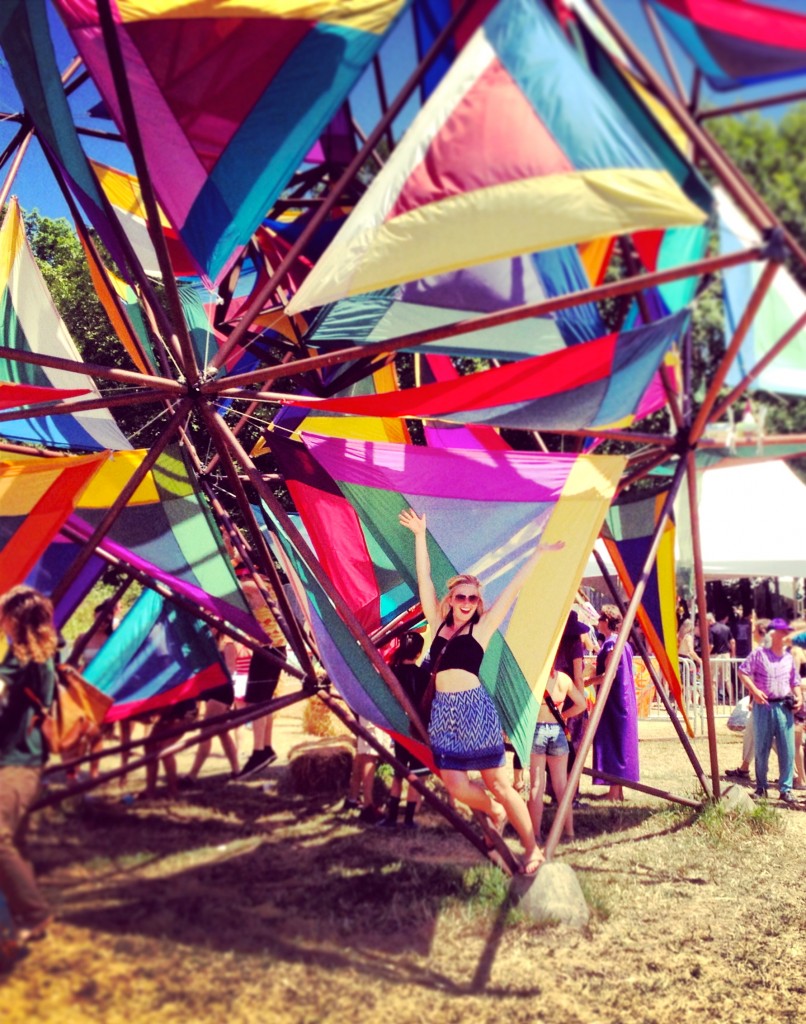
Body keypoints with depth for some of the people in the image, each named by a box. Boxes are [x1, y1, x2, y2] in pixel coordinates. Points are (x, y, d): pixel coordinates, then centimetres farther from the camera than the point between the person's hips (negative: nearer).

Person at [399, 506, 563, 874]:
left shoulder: (481, 627, 5)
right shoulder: (437, 623, 12)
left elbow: (512, 589, 4)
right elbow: (424, 579, 11)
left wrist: (537, 554, 4)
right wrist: (420, 535, 10)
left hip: (475, 708, -3)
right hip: (443, 710, 3)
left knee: (498, 781, -2)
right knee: (455, 785, -4)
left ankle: (533, 847, 9)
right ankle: (495, 811, 27)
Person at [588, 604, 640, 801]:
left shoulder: (611, 644, -15)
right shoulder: (623, 643, 13)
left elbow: (608, 675, -21)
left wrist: (586, 682, -12)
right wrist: (594, 677, 19)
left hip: (612, 701, -9)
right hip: (624, 700, 9)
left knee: (611, 742, -6)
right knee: (621, 742, 11)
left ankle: (614, 790, -5)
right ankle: (618, 789, 16)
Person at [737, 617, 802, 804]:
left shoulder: (789, 658, 11)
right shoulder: (759, 654, -3)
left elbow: (795, 681, 19)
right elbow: (742, 671, -6)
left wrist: (798, 697, 2)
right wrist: (754, 691, -16)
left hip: (784, 707, 3)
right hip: (763, 706, -3)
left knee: (788, 750, 0)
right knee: (762, 749, 6)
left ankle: (785, 788, 9)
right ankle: (761, 787, 18)